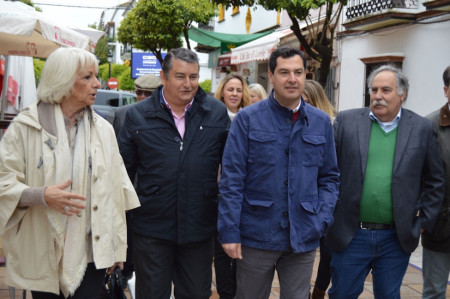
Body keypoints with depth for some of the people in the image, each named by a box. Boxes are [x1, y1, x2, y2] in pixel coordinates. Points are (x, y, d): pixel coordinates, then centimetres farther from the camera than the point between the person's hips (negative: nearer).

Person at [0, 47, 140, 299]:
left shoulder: (103, 129, 6)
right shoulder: (25, 127, -4)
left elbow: (115, 190, 7)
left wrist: (118, 247, 8)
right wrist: (41, 195, -24)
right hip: (42, 257, -2)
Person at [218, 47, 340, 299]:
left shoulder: (321, 122, 4)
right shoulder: (248, 119, -6)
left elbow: (330, 176, 9)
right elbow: (232, 179, -8)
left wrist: (323, 219, -4)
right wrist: (229, 231, -11)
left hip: (303, 238, 3)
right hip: (256, 236, -2)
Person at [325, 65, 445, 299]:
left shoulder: (422, 128, 1)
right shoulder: (346, 121, -1)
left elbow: (435, 180, 8)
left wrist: (424, 221, 5)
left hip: (397, 238, 1)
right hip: (350, 234, 0)